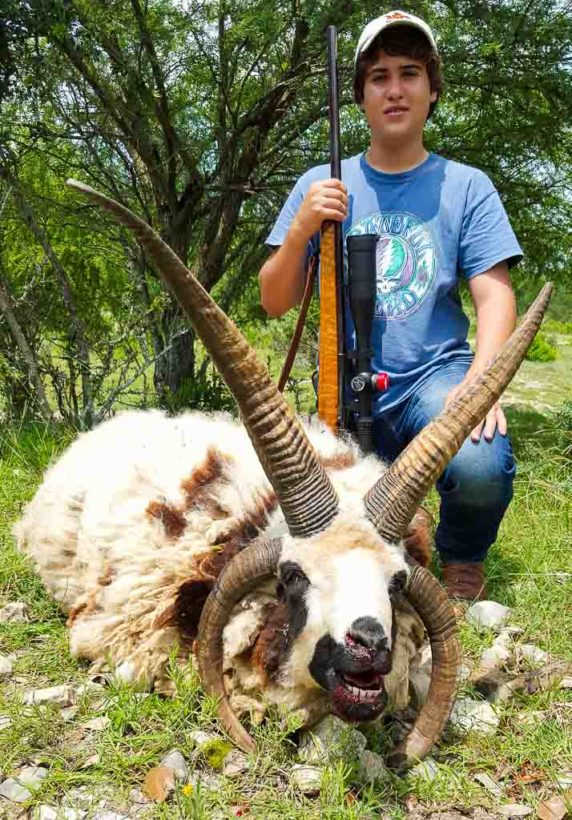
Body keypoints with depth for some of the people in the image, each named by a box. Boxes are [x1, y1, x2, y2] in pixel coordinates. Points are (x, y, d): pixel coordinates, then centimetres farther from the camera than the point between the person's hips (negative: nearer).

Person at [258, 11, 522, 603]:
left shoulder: (466, 187, 4)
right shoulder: (322, 186, 7)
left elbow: (494, 296, -3)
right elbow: (274, 304, 4)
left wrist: (481, 380, -22)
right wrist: (301, 231, -14)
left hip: (435, 372, -2)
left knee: (481, 467, -30)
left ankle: (461, 560, 4)